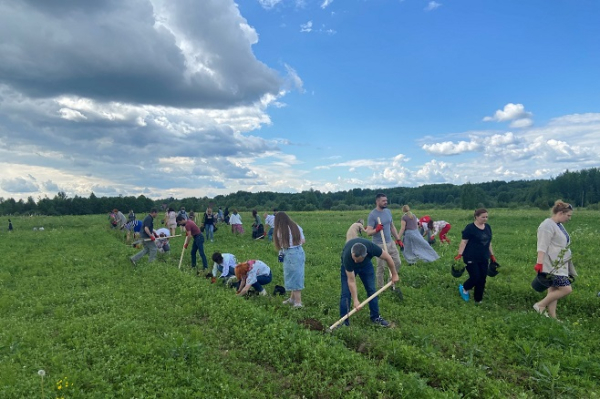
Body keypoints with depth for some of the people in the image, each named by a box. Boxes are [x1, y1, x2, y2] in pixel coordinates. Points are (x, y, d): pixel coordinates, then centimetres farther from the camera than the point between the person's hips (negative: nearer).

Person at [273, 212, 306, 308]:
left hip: (290, 255, -7)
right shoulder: (296, 227, 7)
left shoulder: (280, 230, -11)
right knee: (297, 276, 15)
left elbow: (280, 245, -12)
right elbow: (303, 241, 10)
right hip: (300, 252, 7)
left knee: (293, 277, 2)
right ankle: (292, 298, 30)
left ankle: (298, 302, 5)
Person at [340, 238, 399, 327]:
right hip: (348, 266, -2)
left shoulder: (372, 248, -39)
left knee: (372, 290, -1)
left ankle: (376, 317, 15)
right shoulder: (347, 256, -42)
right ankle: (343, 321, 0)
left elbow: (388, 258, -19)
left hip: (366, 264, 2)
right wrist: (355, 300, -30)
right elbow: (351, 281, -32)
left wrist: (394, 275, -9)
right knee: (346, 293, -10)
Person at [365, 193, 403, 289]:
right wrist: (376, 230, -36)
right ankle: (380, 287, 16)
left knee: (397, 263, 10)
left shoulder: (388, 211, 7)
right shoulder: (372, 215, -14)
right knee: (381, 267, 1)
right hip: (380, 245, -7)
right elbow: (368, 232, -17)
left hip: (390, 243, 7)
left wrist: (398, 239, 15)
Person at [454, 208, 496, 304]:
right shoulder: (470, 228, -12)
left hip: (483, 258, 7)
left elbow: (489, 242, 17)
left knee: (482, 279, 7)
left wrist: (492, 255, 18)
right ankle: (464, 288, 22)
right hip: (471, 258, -7)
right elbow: (464, 242, -15)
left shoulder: (488, 227, 8)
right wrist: (460, 254, -22)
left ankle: (478, 300, 22)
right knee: (475, 277, -8)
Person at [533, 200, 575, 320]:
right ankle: (540, 305, 1)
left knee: (554, 290, 10)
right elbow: (542, 247, -24)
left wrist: (567, 262, 27)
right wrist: (540, 263, -29)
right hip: (552, 265, -10)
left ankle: (552, 317, 16)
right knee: (566, 289, -11)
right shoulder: (547, 226, -17)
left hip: (559, 265, 10)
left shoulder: (558, 225, 14)